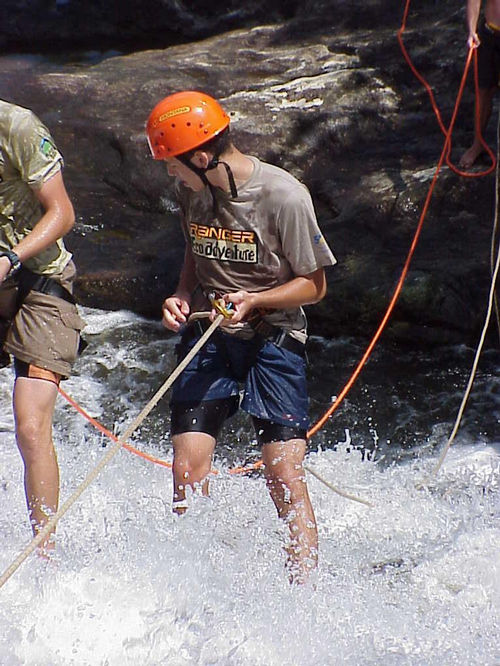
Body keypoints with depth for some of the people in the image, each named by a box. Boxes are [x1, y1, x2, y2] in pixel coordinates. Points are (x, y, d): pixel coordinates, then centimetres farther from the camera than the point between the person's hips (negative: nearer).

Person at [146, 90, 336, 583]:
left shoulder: (284, 196, -17)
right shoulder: (191, 190, 1)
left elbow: (314, 284, -7)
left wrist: (252, 301, -21)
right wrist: (181, 296, -1)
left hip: (272, 337, -4)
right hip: (206, 334, 4)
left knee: (285, 474, -11)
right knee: (187, 471, -4)